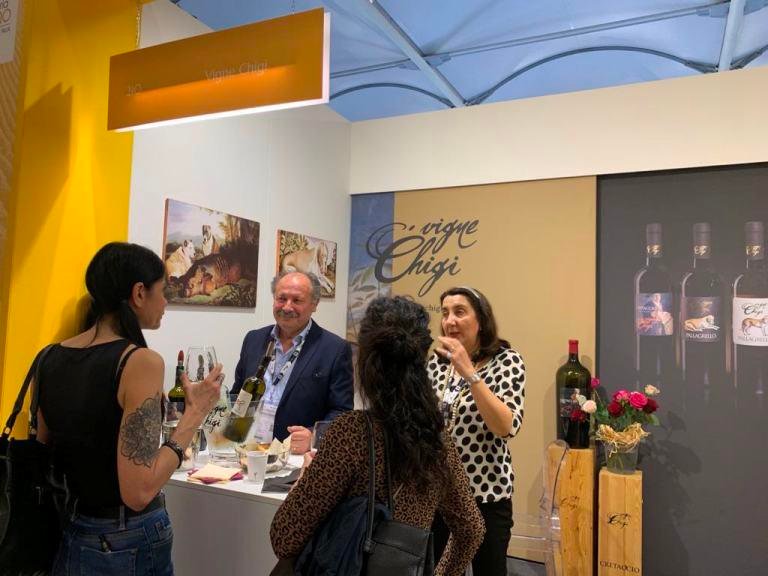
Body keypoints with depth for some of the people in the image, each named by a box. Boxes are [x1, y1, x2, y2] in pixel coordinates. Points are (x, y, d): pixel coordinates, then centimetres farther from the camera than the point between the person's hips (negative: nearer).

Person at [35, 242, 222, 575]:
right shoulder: (140, 361, -23)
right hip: (127, 544, -6)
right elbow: (138, 492, -26)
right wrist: (194, 413, -19)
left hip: (65, 534, 6)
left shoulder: (49, 358, -1)